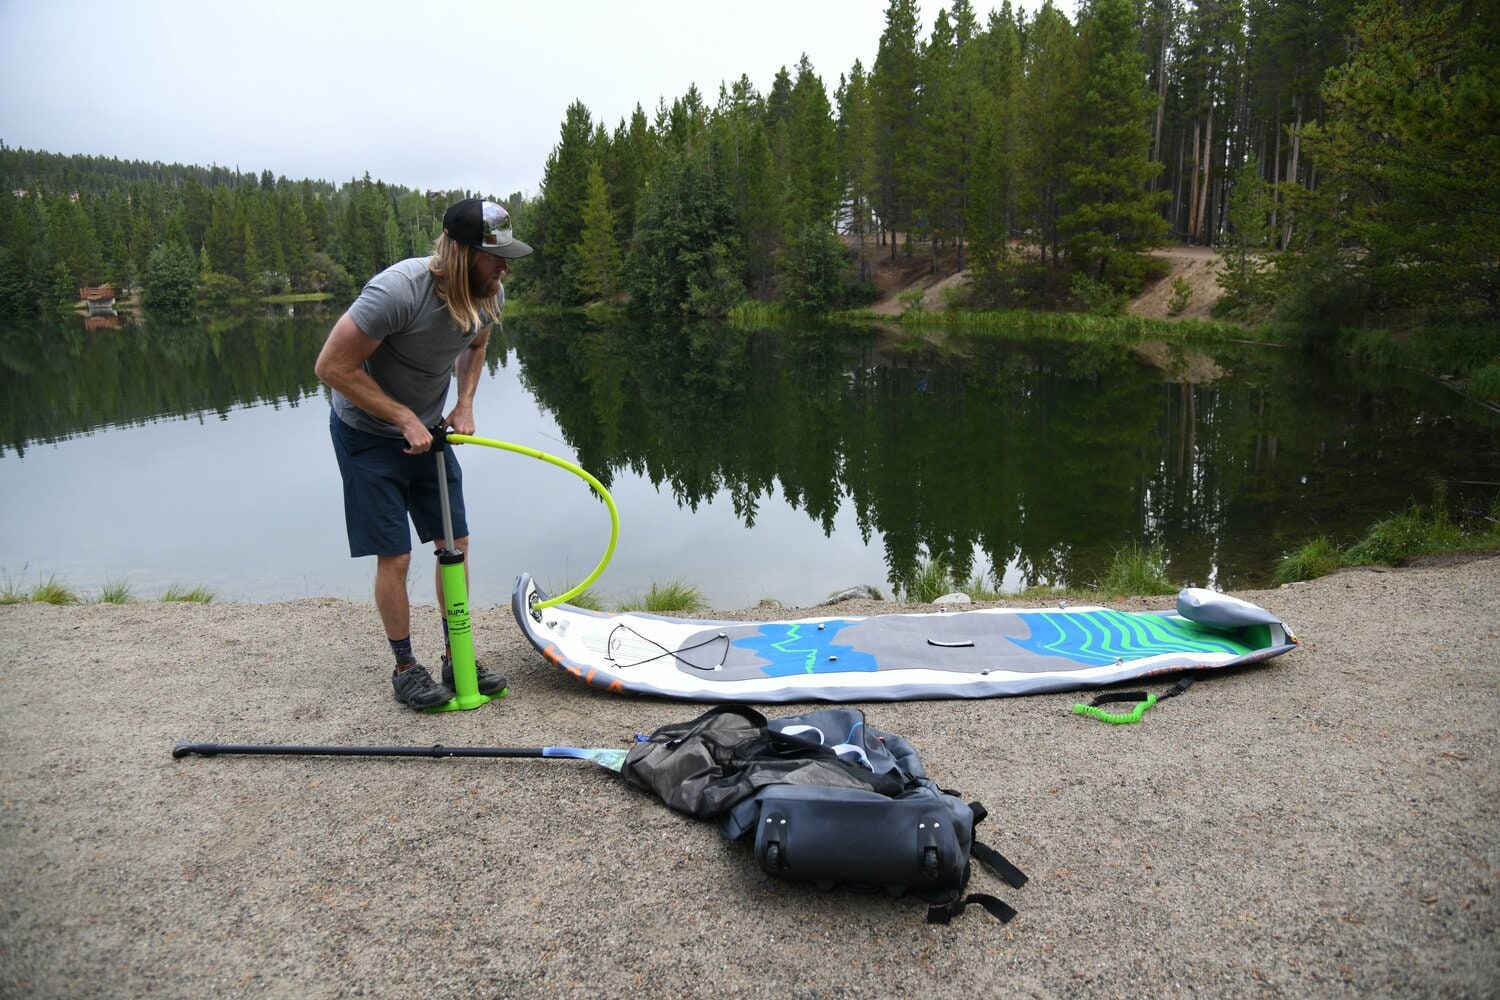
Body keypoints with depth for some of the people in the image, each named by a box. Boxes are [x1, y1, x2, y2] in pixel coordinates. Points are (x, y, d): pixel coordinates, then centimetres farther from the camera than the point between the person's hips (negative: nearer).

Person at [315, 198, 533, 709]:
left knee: (456, 543, 6)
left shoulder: (489, 294, -10)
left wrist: (464, 404, -2)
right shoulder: (398, 291, -32)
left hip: (429, 430, 6)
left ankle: (456, 659, 20)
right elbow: (333, 366, -26)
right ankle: (405, 668, 14)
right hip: (369, 434, -6)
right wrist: (404, 417, -23)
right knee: (394, 557, -3)